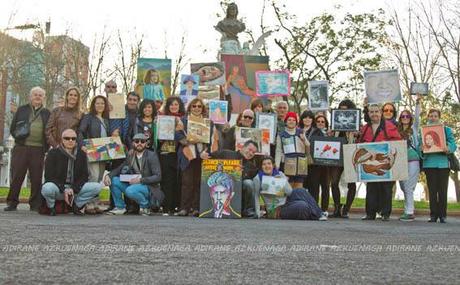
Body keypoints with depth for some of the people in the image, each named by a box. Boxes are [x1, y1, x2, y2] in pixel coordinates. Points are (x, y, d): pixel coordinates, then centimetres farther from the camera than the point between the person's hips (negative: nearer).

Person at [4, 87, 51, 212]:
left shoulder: (46, 113, 14)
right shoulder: (22, 110, 13)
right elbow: (12, 128, 13)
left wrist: (46, 146, 1)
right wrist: (19, 137, -1)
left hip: (38, 150, 1)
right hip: (21, 148, 0)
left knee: (36, 178, 1)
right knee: (16, 176, 0)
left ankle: (35, 204, 9)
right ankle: (12, 202, 9)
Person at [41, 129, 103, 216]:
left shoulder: (81, 154, 6)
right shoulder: (53, 153, -3)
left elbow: (84, 176, 3)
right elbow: (49, 176, -9)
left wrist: (73, 189, -15)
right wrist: (64, 190, -20)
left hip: (75, 188, 3)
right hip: (58, 188, -3)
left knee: (98, 187, -19)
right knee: (47, 188, -39)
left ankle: (77, 205, 3)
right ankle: (51, 207, -3)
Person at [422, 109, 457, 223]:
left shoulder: (447, 130, 10)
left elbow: (453, 145, 3)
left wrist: (448, 148, -19)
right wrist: (422, 149, -15)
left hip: (443, 163, -1)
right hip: (429, 163, 1)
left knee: (442, 190, 0)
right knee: (432, 190, 2)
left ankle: (442, 215, 5)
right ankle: (433, 215, 7)